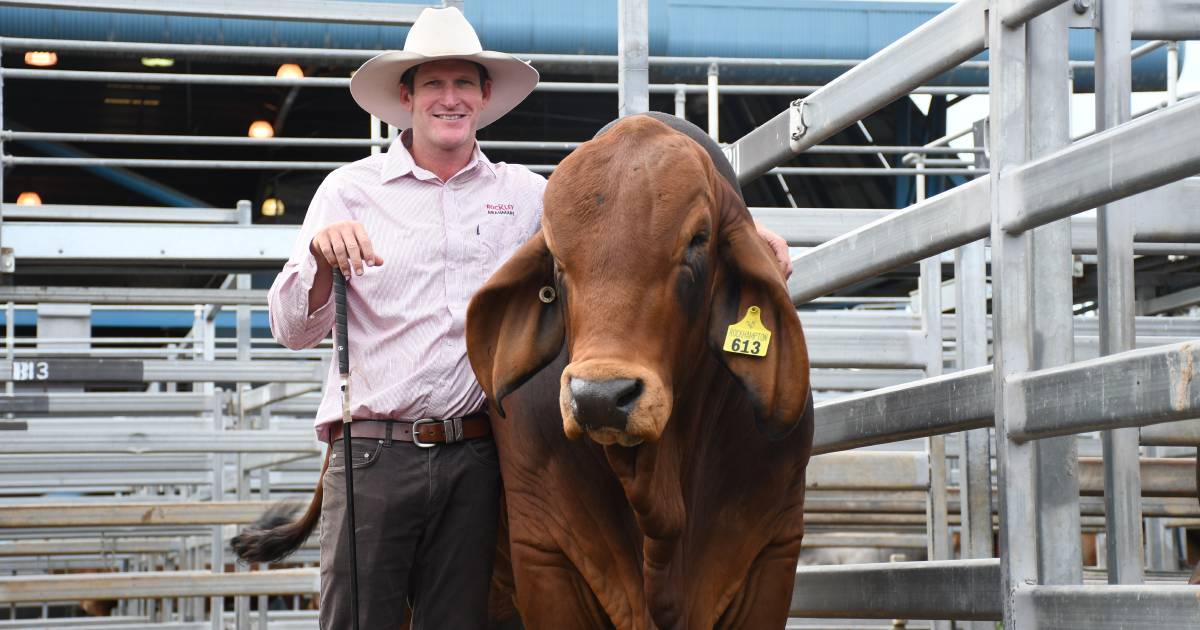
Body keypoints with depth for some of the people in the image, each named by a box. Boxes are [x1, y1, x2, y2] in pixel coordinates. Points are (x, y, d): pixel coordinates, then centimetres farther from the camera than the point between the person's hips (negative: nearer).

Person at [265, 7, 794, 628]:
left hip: (473, 458, 2)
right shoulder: (349, 190, 6)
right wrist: (322, 257, -20)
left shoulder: (522, 194, 13)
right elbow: (292, 329, 1)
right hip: (371, 454, -2)